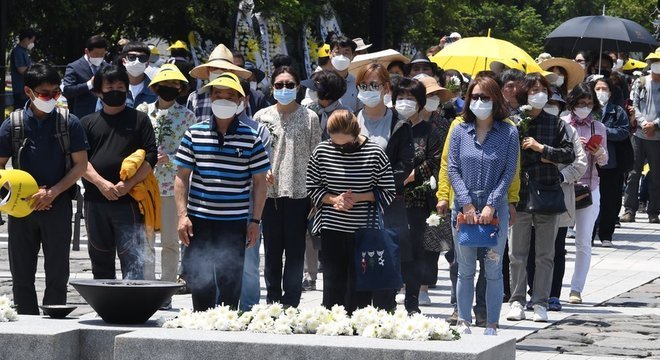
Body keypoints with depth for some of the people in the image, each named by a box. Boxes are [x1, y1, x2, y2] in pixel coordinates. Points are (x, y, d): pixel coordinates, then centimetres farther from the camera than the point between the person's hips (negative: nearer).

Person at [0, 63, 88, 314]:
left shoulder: (69, 122, 0)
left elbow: (80, 164, -1)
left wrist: (52, 193, -12)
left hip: (58, 206, -1)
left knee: (57, 273, 0)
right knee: (21, 273, 5)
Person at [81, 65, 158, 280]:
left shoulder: (139, 120, 9)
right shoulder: (88, 123, 14)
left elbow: (151, 157, 1)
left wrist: (128, 185, -12)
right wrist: (102, 183, -12)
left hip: (129, 202, -3)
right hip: (95, 201, 3)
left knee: (133, 261, -9)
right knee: (100, 261, 10)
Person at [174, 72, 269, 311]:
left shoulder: (250, 138, 2)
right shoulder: (194, 134, 4)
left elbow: (259, 182, 5)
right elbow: (182, 177, 6)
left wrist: (255, 220, 1)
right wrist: (182, 215, -2)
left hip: (235, 222, -1)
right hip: (199, 220, 1)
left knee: (230, 283, 1)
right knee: (200, 282, 2)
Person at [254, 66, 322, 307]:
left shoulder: (309, 117, 4)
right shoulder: (262, 117, 7)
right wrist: (262, 172, -10)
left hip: (299, 191, -1)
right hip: (270, 192, 1)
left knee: (295, 251, 0)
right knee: (272, 250, 6)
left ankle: (290, 304, 5)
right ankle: (273, 302, 14)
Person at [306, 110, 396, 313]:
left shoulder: (374, 153, -6)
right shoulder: (322, 151, -1)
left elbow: (388, 193, -1)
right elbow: (312, 188, 8)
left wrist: (359, 197, -14)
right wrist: (333, 199, -10)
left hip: (363, 229, -2)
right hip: (331, 229, 2)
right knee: (333, 283, 6)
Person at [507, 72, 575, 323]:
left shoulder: (555, 124, 6)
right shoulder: (514, 123, -1)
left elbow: (569, 155, 0)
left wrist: (541, 148, -10)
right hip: (520, 196, -2)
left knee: (545, 255, 5)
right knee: (517, 254, 3)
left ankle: (540, 303, 11)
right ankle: (517, 301, 12)